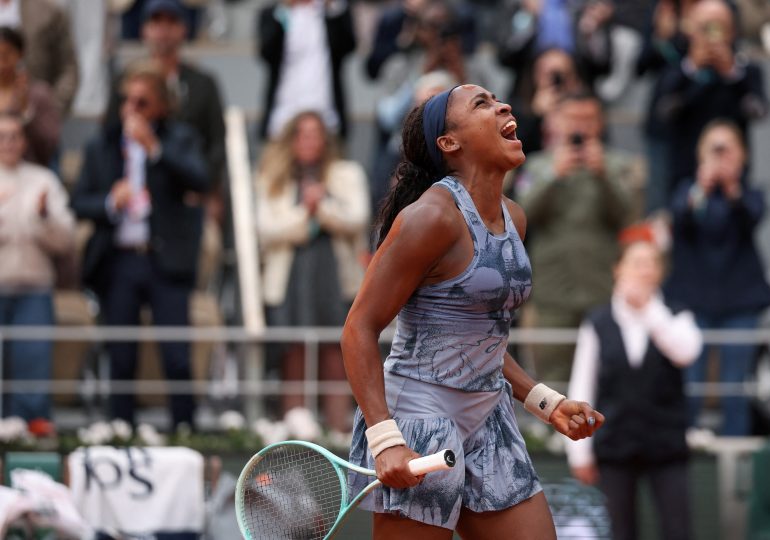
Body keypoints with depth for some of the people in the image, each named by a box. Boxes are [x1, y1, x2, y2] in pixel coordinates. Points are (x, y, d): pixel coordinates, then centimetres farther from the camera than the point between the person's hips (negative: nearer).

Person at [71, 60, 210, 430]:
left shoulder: (180, 140, 6)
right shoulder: (101, 146, 12)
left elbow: (201, 181, -12)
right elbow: (79, 202, 8)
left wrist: (154, 147, -18)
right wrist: (110, 203, -12)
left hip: (166, 262, -2)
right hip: (118, 262, 2)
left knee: (177, 358, -6)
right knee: (121, 359, 5)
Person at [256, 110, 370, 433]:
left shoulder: (347, 174, 14)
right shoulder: (273, 181, 14)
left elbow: (357, 220, 1)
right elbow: (266, 230, 1)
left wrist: (321, 207, -11)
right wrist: (305, 214, -7)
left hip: (335, 278, 0)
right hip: (289, 281, 0)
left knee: (335, 357, -5)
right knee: (294, 358, -3)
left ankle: (338, 425, -6)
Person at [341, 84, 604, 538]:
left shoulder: (513, 219, 11)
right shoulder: (433, 216, -14)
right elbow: (360, 329, -15)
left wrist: (547, 402, 13)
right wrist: (385, 439, -23)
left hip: (489, 424, 8)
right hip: (419, 419, -8)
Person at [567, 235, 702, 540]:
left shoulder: (676, 318, 3)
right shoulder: (598, 325, 3)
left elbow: (685, 352, -20)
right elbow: (581, 389, 5)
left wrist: (649, 307, -22)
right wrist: (579, 450, 3)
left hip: (666, 445, -1)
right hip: (616, 446, 1)